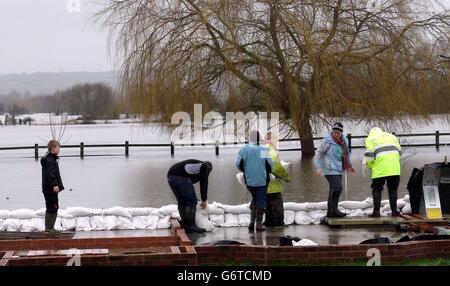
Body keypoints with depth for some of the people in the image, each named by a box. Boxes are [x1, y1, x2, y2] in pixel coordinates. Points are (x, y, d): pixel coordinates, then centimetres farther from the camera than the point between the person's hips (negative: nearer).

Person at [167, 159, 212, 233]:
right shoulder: (205, 167, 17)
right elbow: (203, 184, 12)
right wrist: (204, 201, 22)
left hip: (170, 176, 8)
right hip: (181, 177, -8)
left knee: (181, 202, 16)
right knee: (192, 201, -1)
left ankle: (185, 226, 15)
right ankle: (191, 226, -5)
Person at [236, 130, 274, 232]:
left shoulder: (244, 149, -5)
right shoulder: (263, 150, -11)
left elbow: (238, 164, -6)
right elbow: (270, 164, -11)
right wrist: (268, 172, 11)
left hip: (249, 180, 3)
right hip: (262, 180, -3)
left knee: (254, 199, 20)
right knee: (260, 201, 5)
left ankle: (252, 222, 9)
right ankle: (259, 224, 4)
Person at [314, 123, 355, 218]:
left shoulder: (344, 141, 10)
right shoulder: (327, 142, -12)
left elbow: (346, 154, 26)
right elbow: (318, 153, -6)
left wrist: (348, 166, 28)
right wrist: (318, 167, -12)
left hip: (338, 170, 8)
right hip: (330, 170, -8)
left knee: (334, 190, 12)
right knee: (337, 188, -19)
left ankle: (330, 211, 20)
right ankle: (334, 210, -15)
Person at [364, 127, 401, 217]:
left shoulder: (371, 138, 11)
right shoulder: (391, 136, 25)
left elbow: (369, 154, -1)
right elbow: (399, 151, 19)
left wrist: (369, 165, 14)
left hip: (380, 169, -4)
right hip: (394, 169, 4)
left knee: (377, 190, 6)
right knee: (393, 189, 12)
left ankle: (376, 211, 3)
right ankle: (394, 211, 10)